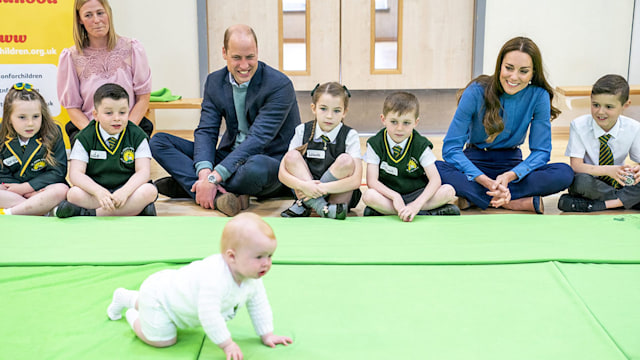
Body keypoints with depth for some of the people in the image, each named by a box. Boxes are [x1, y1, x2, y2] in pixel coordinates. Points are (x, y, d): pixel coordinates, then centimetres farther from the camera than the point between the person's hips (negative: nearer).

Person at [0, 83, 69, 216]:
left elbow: (57, 172, -8)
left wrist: (25, 187, -15)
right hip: (12, 191, 2)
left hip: (43, 189, -2)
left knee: (61, 190, -33)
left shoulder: (53, 135, -5)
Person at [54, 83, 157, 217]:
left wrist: (125, 191, -29)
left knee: (149, 191, -31)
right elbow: (75, 173, -9)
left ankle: (87, 214, -27)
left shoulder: (137, 136, 1)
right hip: (95, 190, -1)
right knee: (74, 194, -28)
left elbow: (143, 172, -8)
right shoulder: (85, 137, 0)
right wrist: (99, 191, -29)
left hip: (128, 189, 1)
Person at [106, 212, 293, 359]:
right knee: (163, 339, -9)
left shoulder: (253, 279, -16)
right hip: (156, 292, -9)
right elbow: (209, 314, -43)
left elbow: (259, 306, 0)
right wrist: (227, 344, -34)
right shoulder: (215, 277, -44)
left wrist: (267, 336, -1)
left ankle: (129, 298, 52)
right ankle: (134, 317, 17)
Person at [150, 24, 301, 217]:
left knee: (257, 166, -43)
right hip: (229, 157, 6)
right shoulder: (214, 81, 3)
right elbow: (206, 131, -3)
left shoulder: (280, 85, -16)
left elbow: (258, 138, -24)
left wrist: (213, 178, -30)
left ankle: (185, 184, -21)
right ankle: (218, 196, -28)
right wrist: (204, 172, -25)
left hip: (271, 161, -6)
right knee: (159, 141, -6)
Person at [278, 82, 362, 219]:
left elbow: (356, 180, -19)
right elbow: (282, 173, -8)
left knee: (346, 161, -27)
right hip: (306, 191, 2)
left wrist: (321, 188, -28)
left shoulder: (350, 136, -8)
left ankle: (303, 205, -18)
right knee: (291, 156, -17)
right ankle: (320, 207, -27)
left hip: (338, 194, -2)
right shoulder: (303, 131, -3)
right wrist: (303, 185, -28)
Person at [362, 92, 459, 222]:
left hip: (417, 194, 1)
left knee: (448, 191, -23)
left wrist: (417, 204, -30)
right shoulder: (375, 144, -6)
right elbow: (372, 181, -13)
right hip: (389, 195, -1)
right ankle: (428, 212, -26)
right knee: (369, 196, -33)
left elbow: (435, 179, -14)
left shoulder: (421, 145, -6)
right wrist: (395, 197, -29)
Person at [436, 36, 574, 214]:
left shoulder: (538, 96, -11)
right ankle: (522, 202, -30)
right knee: (436, 170, -34)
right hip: (475, 163, -2)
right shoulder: (476, 92, -16)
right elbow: (451, 147, -18)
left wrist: (509, 176, -28)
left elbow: (541, 151, -8)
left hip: (513, 165, 2)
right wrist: (487, 182, -32)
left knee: (565, 173, -25)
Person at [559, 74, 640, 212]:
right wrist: (608, 170, -35)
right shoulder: (579, 126, -13)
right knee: (581, 181, -37)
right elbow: (576, 166, -19)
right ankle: (629, 199, -18)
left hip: (619, 184, 2)